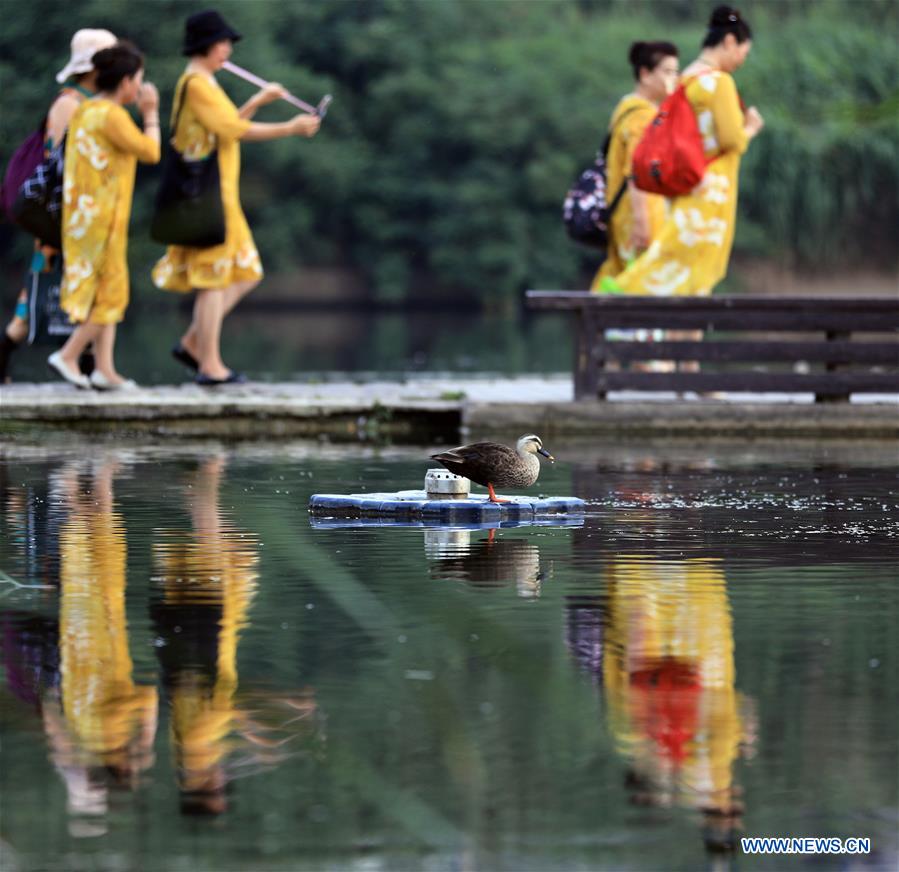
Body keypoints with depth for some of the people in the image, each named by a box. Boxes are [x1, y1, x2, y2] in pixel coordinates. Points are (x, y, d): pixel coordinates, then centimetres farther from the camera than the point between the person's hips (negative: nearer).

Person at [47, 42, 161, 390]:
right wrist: (151, 113, 1)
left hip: (81, 214, 9)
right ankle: (67, 356, -2)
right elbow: (150, 152, -11)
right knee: (110, 292, -1)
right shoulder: (112, 116, -17)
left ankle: (104, 368, 8)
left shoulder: (84, 111, 11)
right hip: (103, 217, -9)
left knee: (106, 292, 11)